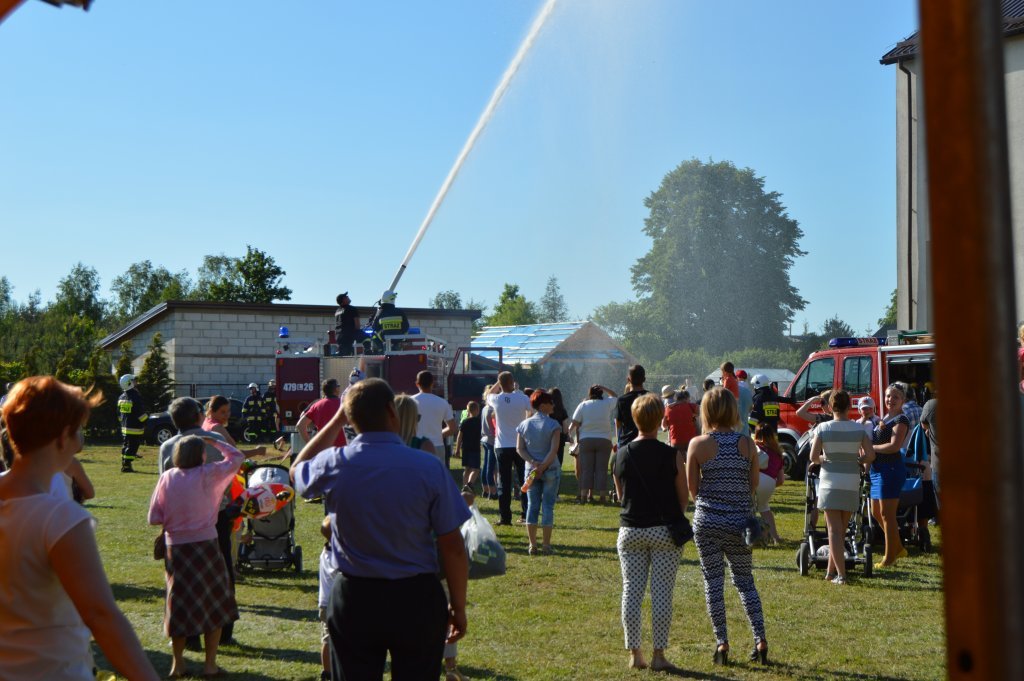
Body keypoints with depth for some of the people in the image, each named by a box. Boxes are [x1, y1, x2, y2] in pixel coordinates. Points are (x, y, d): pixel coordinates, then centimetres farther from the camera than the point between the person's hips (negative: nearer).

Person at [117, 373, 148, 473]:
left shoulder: (121, 397, 8)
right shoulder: (136, 397, -18)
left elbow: (119, 412, 17)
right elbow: (141, 413, -17)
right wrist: (145, 422, -3)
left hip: (124, 427, 8)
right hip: (135, 428, -8)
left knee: (125, 446, 16)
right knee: (132, 447, -4)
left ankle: (124, 465, 21)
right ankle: (127, 466, -6)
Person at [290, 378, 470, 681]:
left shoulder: (334, 465, -8)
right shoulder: (429, 468, -13)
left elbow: (297, 470, 19)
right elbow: (452, 547, -9)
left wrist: (336, 421, 19)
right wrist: (458, 607, 2)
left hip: (354, 599, 2)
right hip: (417, 599, -1)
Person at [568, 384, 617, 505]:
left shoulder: (583, 405, 3)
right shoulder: (607, 404, 4)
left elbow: (574, 423, -1)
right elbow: (615, 396, 25)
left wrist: (570, 432, 14)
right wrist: (603, 388, 22)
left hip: (586, 440, 0)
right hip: (604, 440, 0)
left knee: (586, 469, 3)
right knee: (602, 469, 1)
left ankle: (584, 496, -1)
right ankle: (602, 496, -1)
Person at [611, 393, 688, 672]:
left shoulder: (622, 455, 0)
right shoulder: (672, 456, -9)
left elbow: (621, 495, 9)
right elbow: (684, 499, -2)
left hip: (630, 531, 2)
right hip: (664, 532, -2)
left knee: (631, 591, 8)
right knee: (662, 593, 3)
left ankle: (634, 653, 11)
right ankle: (658, 654, 7)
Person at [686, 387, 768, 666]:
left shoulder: (698, 444, -8)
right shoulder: (747, 444, -3)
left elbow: (692, 487, -1)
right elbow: (754, 484, 5)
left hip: (707, 521, -2)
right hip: (740, 521, 2)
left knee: (713, 581, 7)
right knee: (745, 580, 15)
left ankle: (722, 643, 8)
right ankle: (760, 640, 8)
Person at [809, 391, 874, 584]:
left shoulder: (823, 428, -5)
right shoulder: (859, 429, -1)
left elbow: (813, 457, -9)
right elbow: (871, 455, -4)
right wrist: (856, 460, 14)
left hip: (830, 484, -2)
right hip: (852, 485, 2)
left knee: (834, 530, 0)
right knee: (841, 530, 15)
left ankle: (841, 574, -7)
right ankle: (831, 571, 21)